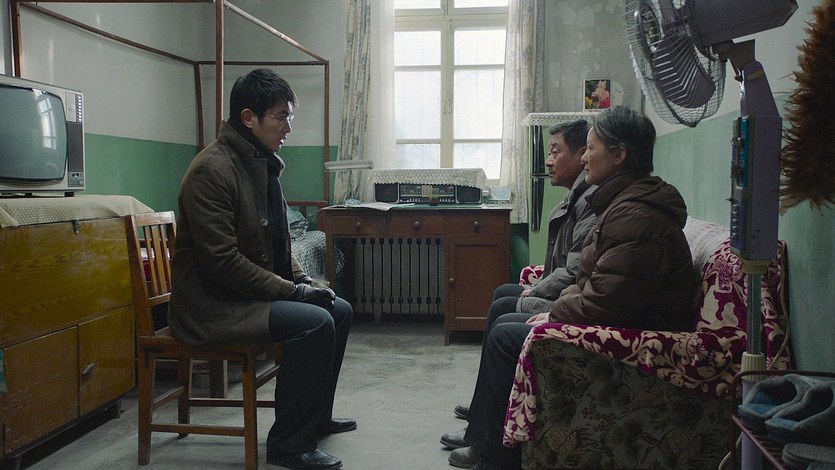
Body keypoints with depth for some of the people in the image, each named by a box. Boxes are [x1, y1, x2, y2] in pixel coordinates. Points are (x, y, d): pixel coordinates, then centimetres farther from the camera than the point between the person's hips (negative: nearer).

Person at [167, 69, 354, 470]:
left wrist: (302, 280, 2)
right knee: (315, 323, -25)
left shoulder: (262, 163, 10)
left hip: (254, 291, 10)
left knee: (339, 310, 7)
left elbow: (277, 239, 18)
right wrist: (292, 291, -20)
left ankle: (316, 416, 23)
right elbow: (222, 261, -25)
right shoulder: (212, 170, -20)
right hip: (212, 304, -10)